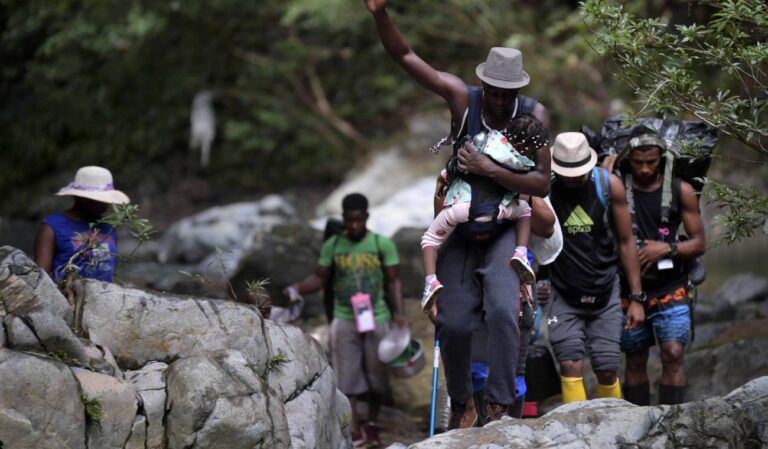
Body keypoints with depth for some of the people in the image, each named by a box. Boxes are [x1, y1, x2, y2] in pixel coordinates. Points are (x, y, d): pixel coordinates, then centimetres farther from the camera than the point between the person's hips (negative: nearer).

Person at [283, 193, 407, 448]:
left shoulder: (383, 244, -2)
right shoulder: (332, 246, 2)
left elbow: (393, 282, 0)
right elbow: (320, 278, 5)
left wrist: (398, 313, -12)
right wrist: (298, 288, -14)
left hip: (376, 319, -1)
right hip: (344, 320, 1)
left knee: (376, 374, 7)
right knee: (347, 377, -2)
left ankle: (372, 424, 25)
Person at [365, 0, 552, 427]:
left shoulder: (534, 115, -15)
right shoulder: (462, 98, -14)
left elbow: (543, 183, -19)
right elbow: (404, 56, -16)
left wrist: (489, 170, -28)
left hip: (504, 228, -2)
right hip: (460, 227, 2)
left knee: (503, 310, -24)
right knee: (455, 322, 0)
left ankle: (500, 406, -18)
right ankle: (461, 403, 25)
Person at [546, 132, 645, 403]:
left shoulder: (609, 185, -6)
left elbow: (626, 241, 1)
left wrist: (636, 298, 1)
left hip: (605, 293, 1)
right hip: (565, 296, -1)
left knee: (607, 369, 0)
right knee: (570, 365, -14)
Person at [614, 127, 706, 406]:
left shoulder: (680, 191, 2)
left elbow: (699, 243, 4)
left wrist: (667, 249, -13)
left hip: (670, 289, -1)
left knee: (673, 355, -13)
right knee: (635, 362, 6)